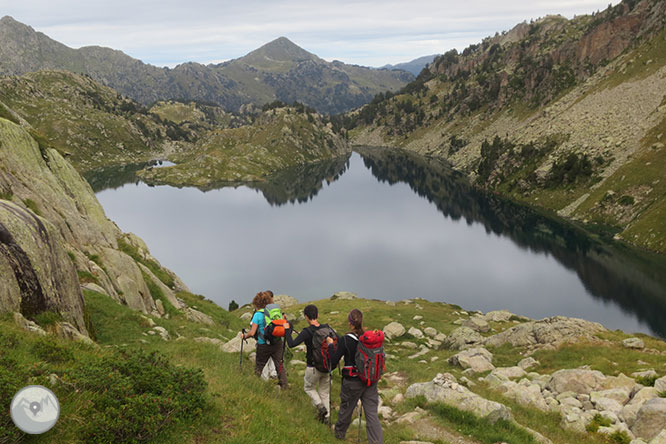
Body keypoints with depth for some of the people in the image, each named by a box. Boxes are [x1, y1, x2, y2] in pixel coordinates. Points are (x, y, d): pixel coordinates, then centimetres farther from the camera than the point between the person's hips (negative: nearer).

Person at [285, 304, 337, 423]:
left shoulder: (307, 332, -21)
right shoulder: (327, 328, -6)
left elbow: (291, 344, -26)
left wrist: (288, 331, -13)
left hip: (313, 367, -4)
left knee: (309, 388, 20)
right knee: (325, 391, 20)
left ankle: (320, 406, 1)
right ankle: (326, 416, 23)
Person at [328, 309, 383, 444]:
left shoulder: (345, 340, -17)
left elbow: (334, 362, -12)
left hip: (352, 382, -2)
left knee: (346, 409, 22)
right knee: (372, 413, 5)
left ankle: (339, 433, 46)